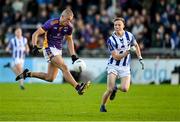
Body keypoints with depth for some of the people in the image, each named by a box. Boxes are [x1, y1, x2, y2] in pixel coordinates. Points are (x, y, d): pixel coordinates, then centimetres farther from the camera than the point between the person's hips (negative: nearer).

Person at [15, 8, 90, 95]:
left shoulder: (69, 27, 0)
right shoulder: (51, 23, -17)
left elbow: (69, 40, 16)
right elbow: (35, 34, -14)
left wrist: (73, 55, 6)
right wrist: (35, 46, -29)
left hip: (58, 51, 7)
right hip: (50, 49, -7)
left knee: (50, 78, 7)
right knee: (64, 67, -23)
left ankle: (28, 74, 23)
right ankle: (78, 87, -28)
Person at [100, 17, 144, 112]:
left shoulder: (129, 35, -2)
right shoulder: (111, 40, -13)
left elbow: (136, 45, 18)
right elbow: (116, 57, -16)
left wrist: (140, 59, 13)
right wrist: (128, 52, -27)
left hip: (125, 67, 3)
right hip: (113, 66, -3)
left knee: (125, 89, -16)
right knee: (110, 90, -16)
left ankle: (116, 87, 19)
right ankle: (102, 106, 10)